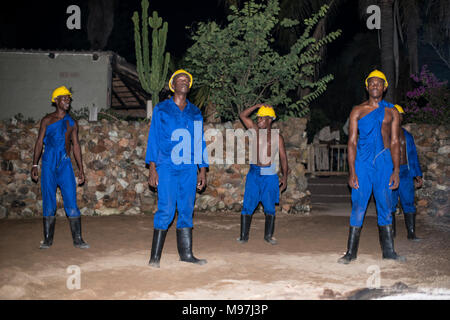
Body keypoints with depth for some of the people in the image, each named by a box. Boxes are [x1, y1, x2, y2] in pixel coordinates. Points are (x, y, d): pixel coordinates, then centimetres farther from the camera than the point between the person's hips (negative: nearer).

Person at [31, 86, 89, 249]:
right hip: (48, 163, -1)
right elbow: (39, 142, 6)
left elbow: (76, 145, 13)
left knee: (71, 201, -4)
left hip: (65, 164, 1)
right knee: (48, 202, 2)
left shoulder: (72, 123, 12)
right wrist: (35, 165, -1)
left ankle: (78, 239, 0)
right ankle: (48, 239, 12)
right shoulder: (47, 120, 6)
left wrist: (81, 168, 9)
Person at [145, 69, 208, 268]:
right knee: (166, 210, -8)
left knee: (187, 210, 5)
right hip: (166, 167, -3)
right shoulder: (161, 110, 7)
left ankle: (186, 253, 14)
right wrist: (152, 167, -5)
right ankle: (155, 256, 1)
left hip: (189, 168, 3)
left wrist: (202, 169, 11)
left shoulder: (195, 113, 15)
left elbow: (200, 141, 16)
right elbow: (153, 138, 3)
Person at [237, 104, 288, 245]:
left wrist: (285, 177, -1)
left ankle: (268, 235, 17)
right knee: (247, 205, -2)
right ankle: (244, 236, 4)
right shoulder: (255, 130, 8)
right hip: (254, 173, 1)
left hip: (270, 175, -1)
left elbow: (283, 158, 5)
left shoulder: (277, 137, 3)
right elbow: (243, 115, 1)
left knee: (270, 207, 4)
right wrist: (258, 105, -7)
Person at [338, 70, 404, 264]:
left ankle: (388, 251, 17)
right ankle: (351, 252, 7)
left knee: (385, 207, 7)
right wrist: (352, 172, -7)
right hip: (362, 162, -2)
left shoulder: (391, 112, 11)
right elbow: (352, 142, 1)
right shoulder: (358, 111, 5)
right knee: (358, 206, -2)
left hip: (384, 161, 2)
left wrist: (396, 170, -1)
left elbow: (395, 143, 9)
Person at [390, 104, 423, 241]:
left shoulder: (407, 135, 15)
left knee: (409, 202, -2)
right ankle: (391, 231, 11)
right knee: (390, 203, 1)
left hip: (406, 172, 3)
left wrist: (417, 175, 8)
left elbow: (413, 156, 16)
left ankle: (411, 233, 0)